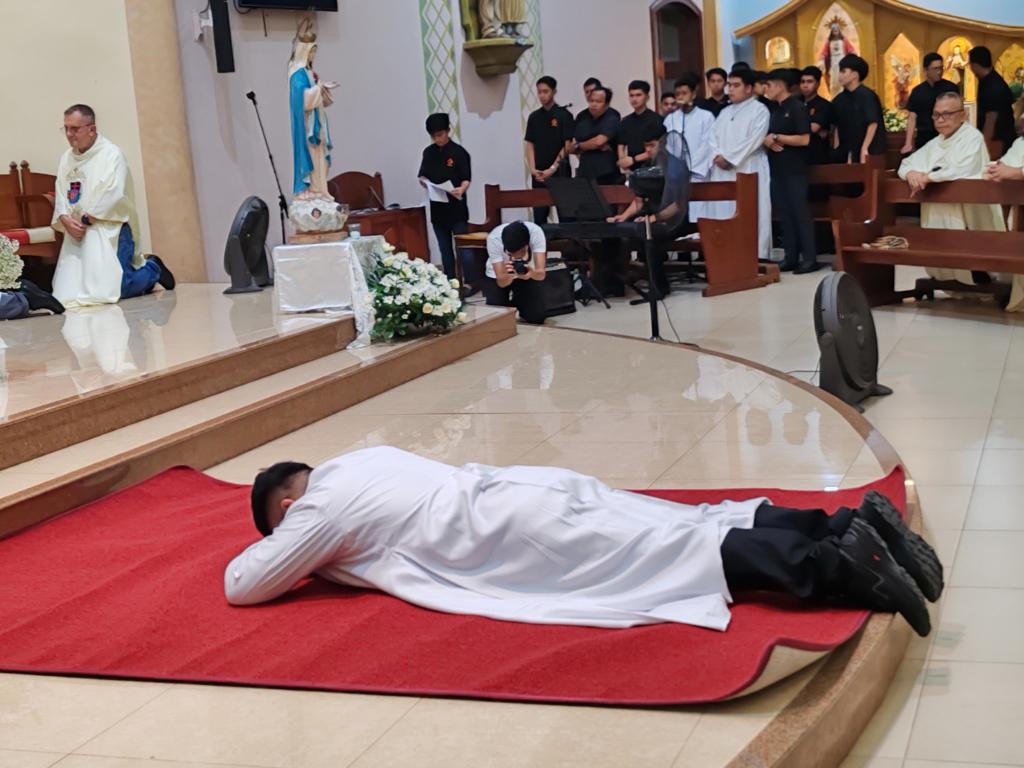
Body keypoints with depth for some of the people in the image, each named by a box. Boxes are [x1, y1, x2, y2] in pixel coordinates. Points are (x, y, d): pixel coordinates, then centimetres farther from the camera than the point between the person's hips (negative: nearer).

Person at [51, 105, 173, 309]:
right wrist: (66, 221, -11)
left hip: (109, 228, -6)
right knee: (68, 292, 4)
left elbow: (114, 196, -17)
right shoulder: (66, 158, 11)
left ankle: (153, 269, 15)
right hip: (76, 231, 7)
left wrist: (85, 220, -14)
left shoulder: (111, 154, -8)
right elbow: (60, 196, 8)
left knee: (113, 289, -17)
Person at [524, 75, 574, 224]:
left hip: (559, 172, -4)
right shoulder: (534, 116, 11)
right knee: (539, 213, 3)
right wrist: (533, 169, -4)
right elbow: (530, 145, 9)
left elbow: (567, 146, -7)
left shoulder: (563, 115, -3)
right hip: (538, 173, 4)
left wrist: (553, 168, -12)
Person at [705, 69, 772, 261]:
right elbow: (714, 137, 12)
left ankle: (755, 255, -6)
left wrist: (728, 157, -14)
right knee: (722, 213, 1)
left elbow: (753, 140, -12)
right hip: (723, 171, 6)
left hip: (748, 171, -6)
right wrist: (717, 156, -8)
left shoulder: (759, 110, 0)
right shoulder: (725, 112, 21)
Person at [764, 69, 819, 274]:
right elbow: (769, 136, 22)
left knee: (801, 212, -7)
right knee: (784, 213, 7)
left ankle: (810, 258, -4)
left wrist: (777, 137, -12)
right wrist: (767, 140, -1)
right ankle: (791, 257, 11)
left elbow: (804, 139, -16)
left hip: (795, 169, -8)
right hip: (778, 169, 8)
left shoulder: (797, 108, -8)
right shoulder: (775, 110, 16)